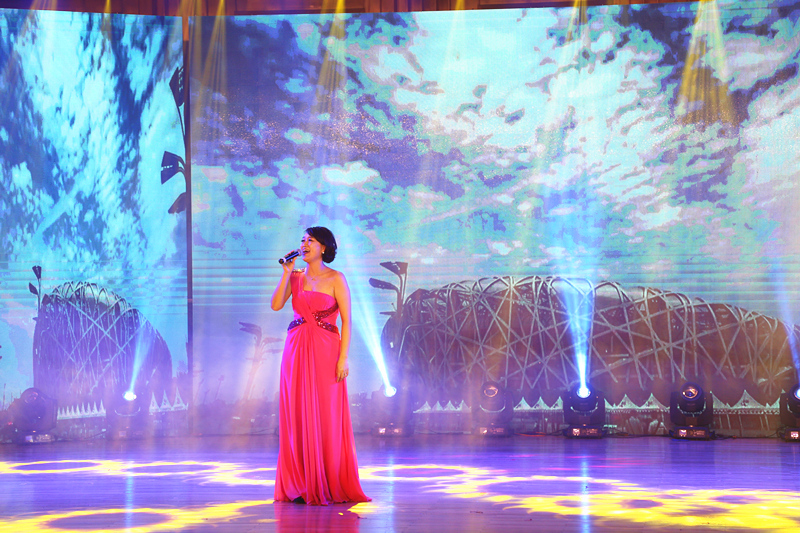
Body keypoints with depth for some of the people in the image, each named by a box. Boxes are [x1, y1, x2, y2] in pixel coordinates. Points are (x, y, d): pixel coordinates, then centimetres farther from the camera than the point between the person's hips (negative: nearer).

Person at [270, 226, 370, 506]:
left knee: (327, 418, -2)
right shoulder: (296, 277, 11)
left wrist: (343, 358, -11)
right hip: (296, 351, 4)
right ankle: (300, 485, 10)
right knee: (298, 417, 3)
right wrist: (287, 273, -5)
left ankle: (329, 485, 7)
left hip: (326, 352, -4)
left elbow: (346, 321, -4)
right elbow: (276, 305, -4)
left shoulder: (335, 279, -1)